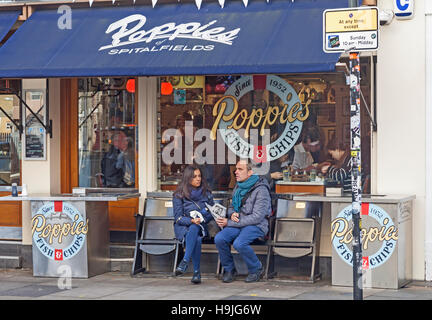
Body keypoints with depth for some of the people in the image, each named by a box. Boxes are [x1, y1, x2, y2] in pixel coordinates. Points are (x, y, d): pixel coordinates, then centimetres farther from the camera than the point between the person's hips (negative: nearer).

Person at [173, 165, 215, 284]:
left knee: (194, 229, -37)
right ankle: (196, 272, -39)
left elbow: (212, 212, 11)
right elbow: (178, 217, -3)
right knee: (196, 239, -36)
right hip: (183, 227, -1)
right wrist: (191, 220, -23)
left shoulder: (206, 193, 11)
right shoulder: (179, 195, 2)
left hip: (201, 227, 1)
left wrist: (201, 220, -9)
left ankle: (185, 262, -43)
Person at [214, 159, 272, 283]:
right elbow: (231, 206, 26)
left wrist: (229, 223, -17)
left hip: (256, 226, -6)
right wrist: (232, 214, -4)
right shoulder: (238, 187, 13)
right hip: (237, 224, 6)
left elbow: (257, 217, -18)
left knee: (239, 243, -34)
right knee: (219, 239, -22)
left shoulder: (261, 190, -12)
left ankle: (256, 269, -7)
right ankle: (229, 269, -1)